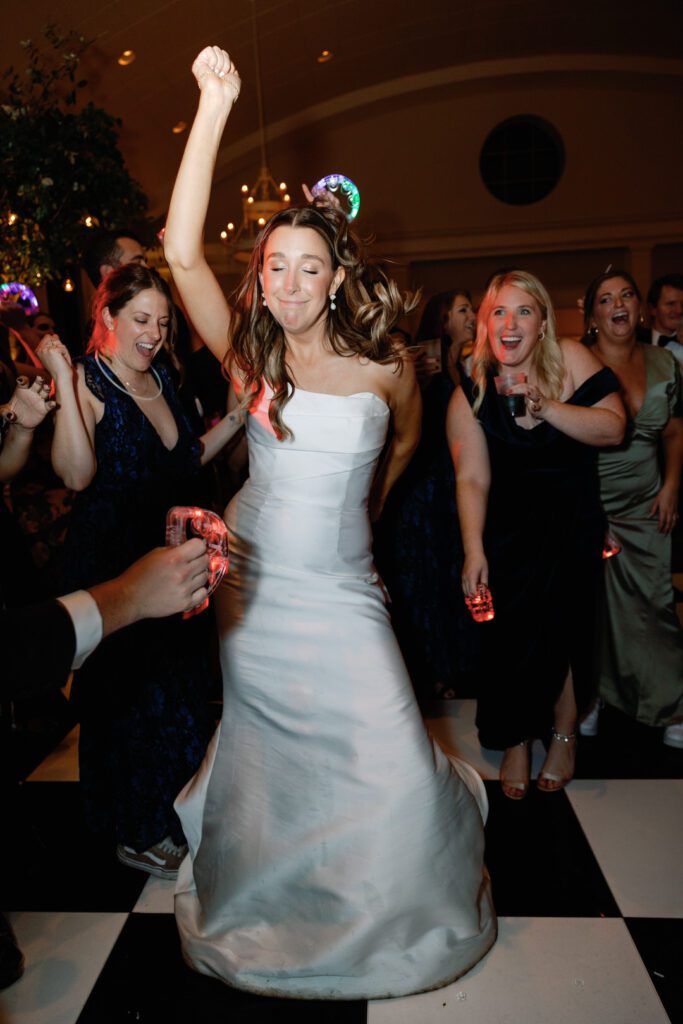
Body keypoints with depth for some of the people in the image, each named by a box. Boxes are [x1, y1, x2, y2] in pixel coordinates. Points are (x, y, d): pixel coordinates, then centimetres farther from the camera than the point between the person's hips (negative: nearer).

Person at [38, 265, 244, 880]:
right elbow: (77, 474, -27)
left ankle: (171, 814, 42)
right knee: (130, 693, 7)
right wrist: (65, 382, -31)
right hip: (113, 563, -7)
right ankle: (136, 834, 29)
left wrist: (235, 417, 5)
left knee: (178, 685, 18)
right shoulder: (88, 381, -13)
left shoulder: (160, 379, 8)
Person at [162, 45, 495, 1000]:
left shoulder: (387, 367, -6)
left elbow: (406, 440, 15)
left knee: (395, 770, -1)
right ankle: (267, 911, 46)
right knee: (265, 756, 18)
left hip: (341, 590, 0)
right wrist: (214, 107, -19)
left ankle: (405, 914, 32)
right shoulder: (250, 357, -6)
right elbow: (182, 251, -18)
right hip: (254, 581, 1)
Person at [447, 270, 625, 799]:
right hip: (509, 528, 1)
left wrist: (547, 407, -27)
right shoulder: (471, 394, -8)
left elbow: (613, 428, -14)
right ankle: (517, 742, 20)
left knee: (564, 627, 1)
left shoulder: (570, 359, -9)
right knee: (511, 634, -2)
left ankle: (564, 735, 25)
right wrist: (473, 551, -21)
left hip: (574, 521, 0)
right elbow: (472, 479, -13)